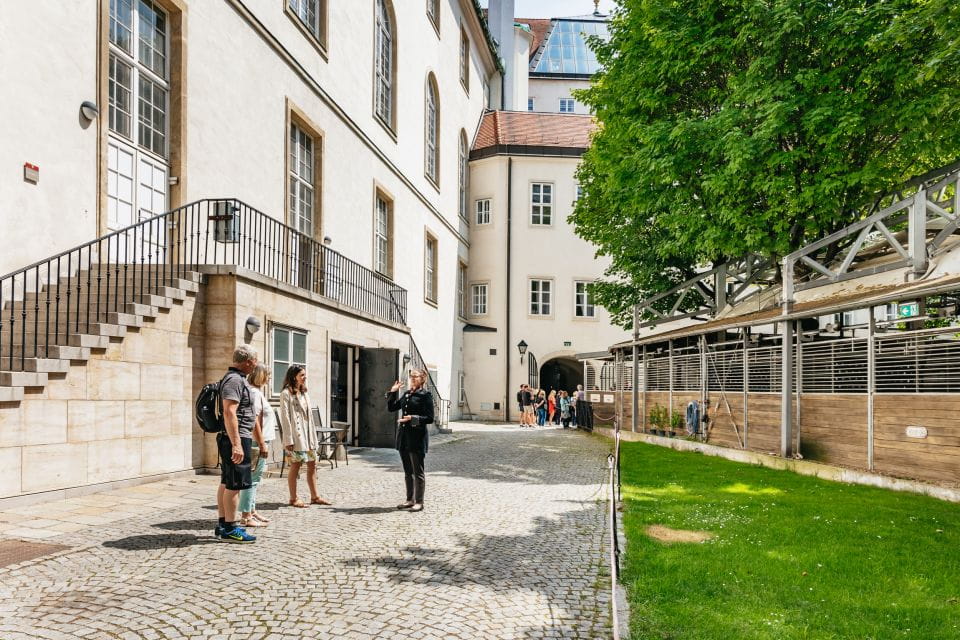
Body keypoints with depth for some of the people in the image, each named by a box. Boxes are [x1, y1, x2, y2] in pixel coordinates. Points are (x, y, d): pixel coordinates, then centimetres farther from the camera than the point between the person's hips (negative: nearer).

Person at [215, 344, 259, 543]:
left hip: (234, 439, 11)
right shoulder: (235, 380, -16)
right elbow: (229, 412, -25)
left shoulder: (235, 378, 17)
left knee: (226, 483, 15)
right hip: (237, 439, -11)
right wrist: (236, 444, -28)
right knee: (234, 485, -5)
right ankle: (229, 529, 0)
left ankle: (222, 525, 23)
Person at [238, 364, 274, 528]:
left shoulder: (255, 392, 17)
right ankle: (246, 517, -3)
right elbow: (254, 421, -20)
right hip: (257, 442, -11)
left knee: (254, 479, 16)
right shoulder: (254, 393, -14)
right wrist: (262, 444, -20)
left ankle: (252, 512, 25)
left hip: (259, 442, 11)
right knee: (252, 479, -7)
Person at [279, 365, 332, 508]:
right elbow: (285, 418, -13)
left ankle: (314, 496, 17)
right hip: (296, 436, -8)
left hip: (308, 434, 8)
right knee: (295, 466, 0)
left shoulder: (304, 393, 16)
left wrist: (314, 436, 14)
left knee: (312, 465, 9)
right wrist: (288, 440, -18)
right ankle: (293, 498, 10)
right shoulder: (286, 394, -8)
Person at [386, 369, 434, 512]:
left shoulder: (425, 395, -7)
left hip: (417, 437, -7)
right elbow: (391, 408, 17)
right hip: (404, 436, 7)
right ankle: (410, 499, 23)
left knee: (418, 472, 0)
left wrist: (413, 418, -23)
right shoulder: (406, 394, 14)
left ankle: (419, 502, 7)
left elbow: (429, 418, -12)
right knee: (408, 471, 14)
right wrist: (393, 392, 7)